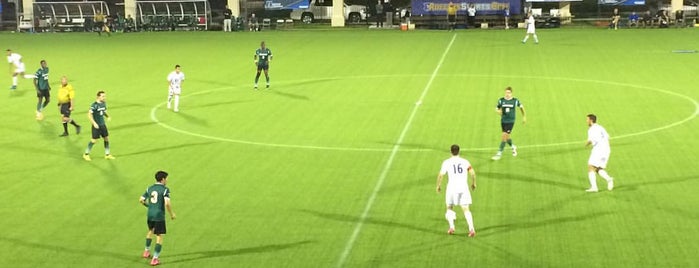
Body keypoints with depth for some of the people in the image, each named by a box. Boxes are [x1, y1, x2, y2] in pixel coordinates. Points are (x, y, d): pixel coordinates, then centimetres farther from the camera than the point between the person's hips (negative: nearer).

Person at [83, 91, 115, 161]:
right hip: (96, 126, -7)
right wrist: (94, 123, -25)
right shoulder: (94, 105, -18)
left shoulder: (103, 103, 5)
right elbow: (89, 114, -20)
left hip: (103, 124, 7)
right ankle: (86, 154, 14)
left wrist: (108, 116, 1)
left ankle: (107, 154, 19)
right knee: (94, 140, -2)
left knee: (106, 138, 7)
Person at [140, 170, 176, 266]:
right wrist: (172, 214, -6)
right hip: (159, 216, -6)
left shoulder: (149, 189, 7)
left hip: (150, 215, 6)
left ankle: (146, 251, 42)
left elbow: (141, 200, 9)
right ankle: (155, 259, 2)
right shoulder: (165, 189, -11)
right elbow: (167, 204, -21)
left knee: (151, 231, 31)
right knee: (159, 237, 3)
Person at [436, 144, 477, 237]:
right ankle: (471, 228, -13)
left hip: (452, 188, -1)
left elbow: (441, 175, -4)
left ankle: (451, 227, 6)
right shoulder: (465, 162, 3)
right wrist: (473, 183, 11)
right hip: (464, 187, 1)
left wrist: (438, 185, 11)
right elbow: (472, 172, -4)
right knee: (466, 209, 2)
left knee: (449, 208, 18)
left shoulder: (446, 162, -2)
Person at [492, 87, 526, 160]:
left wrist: (524, 117, 17)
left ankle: (499, 153, -8)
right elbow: (496, 108, 9)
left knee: (504, 136, -13)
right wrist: (498, 111, -15)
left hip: (510, 121, -3)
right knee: (506, 137, 14)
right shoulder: (501, 100, -1)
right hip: (503, 121, 3)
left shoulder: (515, 100, -5)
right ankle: (513, 147, 44)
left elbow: (521, 107, 12)